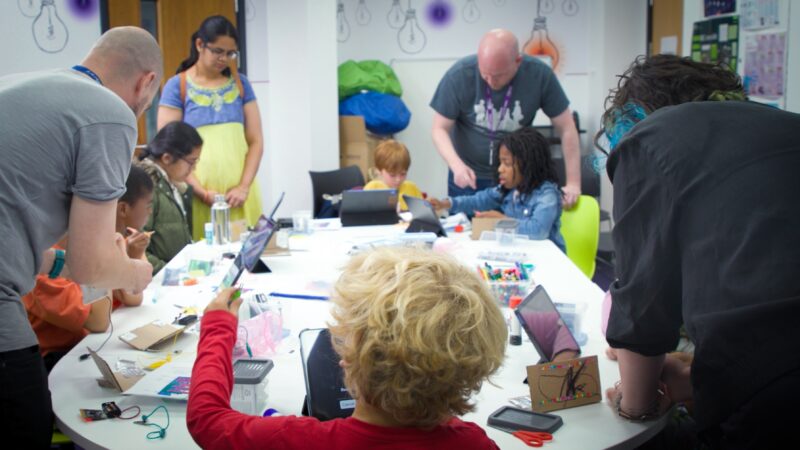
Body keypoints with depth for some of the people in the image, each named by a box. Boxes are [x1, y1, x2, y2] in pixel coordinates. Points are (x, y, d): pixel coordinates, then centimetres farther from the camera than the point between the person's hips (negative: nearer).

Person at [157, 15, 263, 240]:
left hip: (239, 193, 3)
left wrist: (244, 186, -6)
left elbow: (256, 141, 8)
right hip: (196, 195, -2)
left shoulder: (240, 84, 11)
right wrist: (201, 191, -11)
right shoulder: (177, 86, 1)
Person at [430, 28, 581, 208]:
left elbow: (566, 129, -9)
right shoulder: (459, 75, -19)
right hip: (468, 176, 0)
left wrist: (573, 183, -13)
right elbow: (440, 129, -11)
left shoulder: (540, 75, -17)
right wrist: (457, 165, -29)